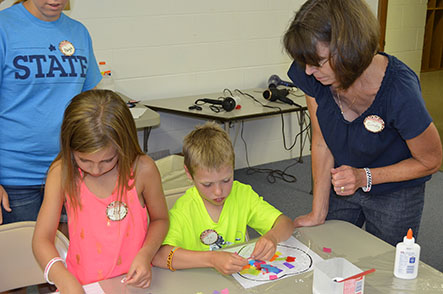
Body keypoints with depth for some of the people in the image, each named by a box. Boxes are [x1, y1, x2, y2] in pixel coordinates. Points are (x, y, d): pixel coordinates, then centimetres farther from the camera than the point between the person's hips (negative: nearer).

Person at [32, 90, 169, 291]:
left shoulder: (142, 169, -11)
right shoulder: (62, 173, -8)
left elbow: (160, 219, 5)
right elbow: (41, 239, -8)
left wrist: (145, 255, -12)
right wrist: (67, 281, -23)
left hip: (132, 282, 0)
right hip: (82, 283, 1)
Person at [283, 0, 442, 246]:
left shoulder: (399, 91, -33)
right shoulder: (312, 77, -21)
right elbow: (321, 144, -10)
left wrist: (364, 177, -27)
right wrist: (318, 213, -9)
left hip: (395, 194, -3)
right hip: (342, 188, 4)